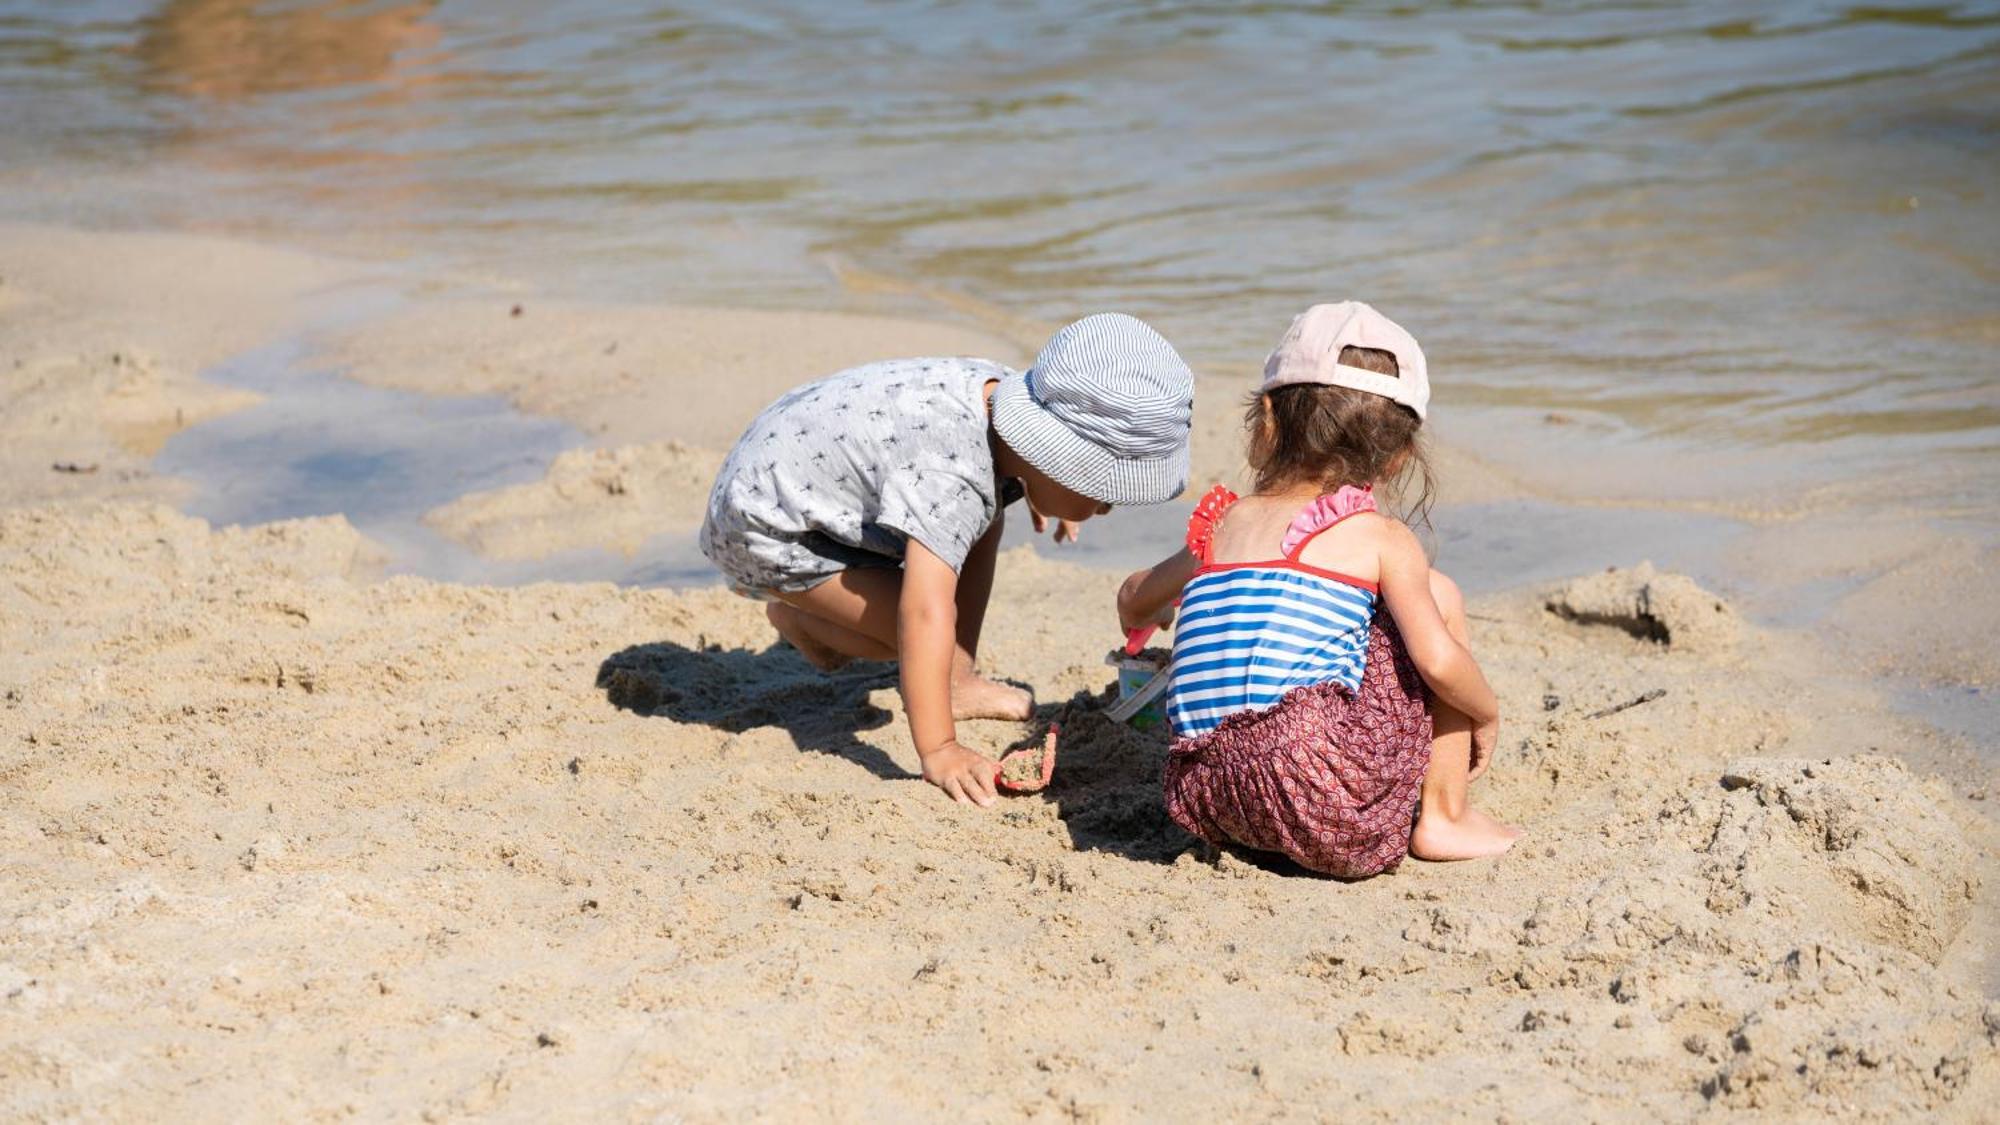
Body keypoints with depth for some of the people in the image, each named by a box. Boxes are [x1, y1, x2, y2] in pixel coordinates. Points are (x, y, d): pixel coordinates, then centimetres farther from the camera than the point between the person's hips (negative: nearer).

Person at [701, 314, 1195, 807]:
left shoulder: (1000, 391, -10)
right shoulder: (950, 479, -38)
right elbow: (925, 614, -45)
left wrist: (1033, 492, 30)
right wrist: (939, 752, -46)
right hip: (763, 529, -9)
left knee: (984, 522, 6)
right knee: (918, 632, -18)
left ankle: (958, 681, 12)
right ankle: (796, 617, 10)